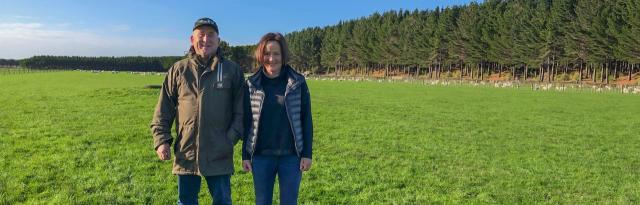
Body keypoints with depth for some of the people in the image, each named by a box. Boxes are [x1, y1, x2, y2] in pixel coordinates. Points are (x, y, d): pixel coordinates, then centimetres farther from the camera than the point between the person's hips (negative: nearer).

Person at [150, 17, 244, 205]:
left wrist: (232, 137, -9)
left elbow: (241, 110, 2)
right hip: (185, 154, 2)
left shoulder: (232, 70, 2)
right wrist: (161, 140, -1)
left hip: (219, 155, -1)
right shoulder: (178, 70, 5)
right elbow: (163, 110, 7)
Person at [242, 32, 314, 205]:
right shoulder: (252, 84, -1)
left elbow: (306, 120, -1)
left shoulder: (298, 82, -4)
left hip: (291, 157, -1)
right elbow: (246, 122, 4)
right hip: (261, 157, 1)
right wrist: (245, 155, 3)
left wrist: (307, 153, -4)